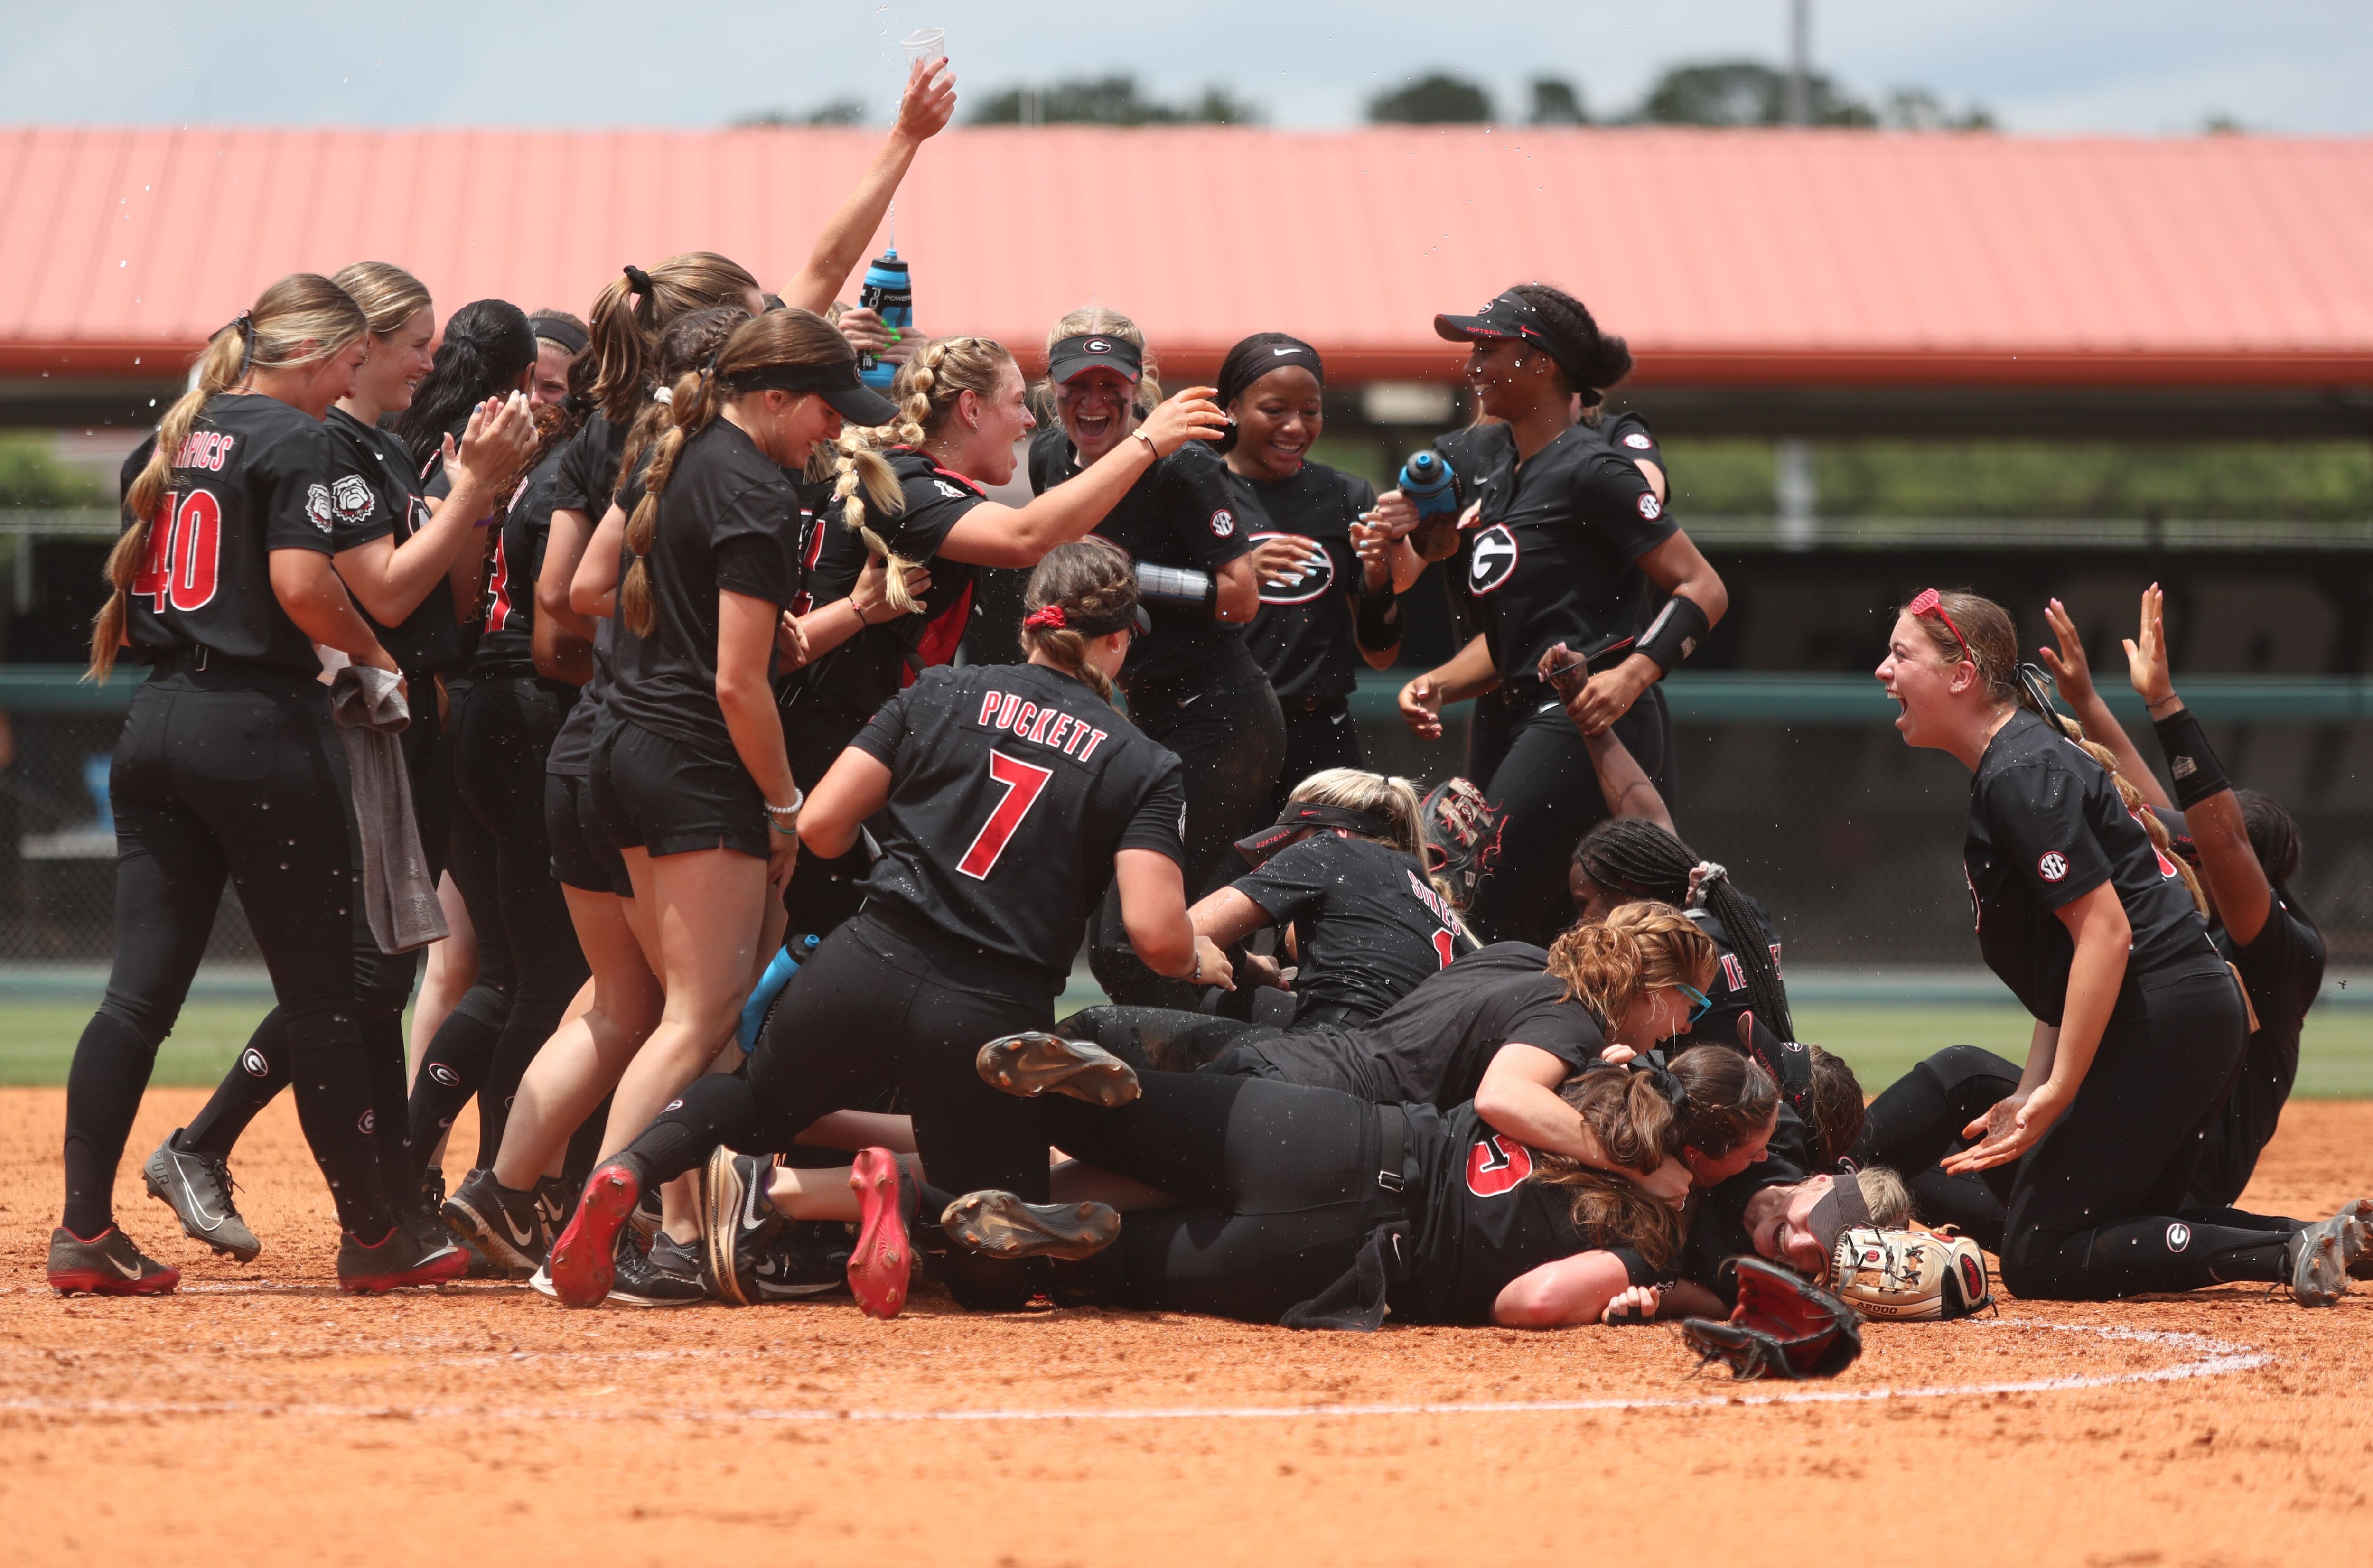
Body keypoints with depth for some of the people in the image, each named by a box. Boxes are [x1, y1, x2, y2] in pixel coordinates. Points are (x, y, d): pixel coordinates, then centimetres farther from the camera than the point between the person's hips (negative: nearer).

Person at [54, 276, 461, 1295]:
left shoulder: (170, 438, 15)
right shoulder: (295, 441, -8)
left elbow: (129, 575, 20)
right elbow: (301, 585, -19)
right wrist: (373, 650, -3)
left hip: (157, 718, 7)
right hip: (258, 724, -7)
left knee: (140, 986, 3)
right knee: (321, 990, 1)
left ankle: (84, 1230, -4)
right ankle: (372, 1236, 8)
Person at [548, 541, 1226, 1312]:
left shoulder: (941, 695, 8)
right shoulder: (1143, 767, 2)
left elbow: (820, 827, 6)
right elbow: (1157, 936, -8)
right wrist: (1196, 958, 16)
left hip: (865, 974, 3)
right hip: (990, 1018, -3)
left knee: (759, 1104, 32)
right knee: (997, 1273, 12)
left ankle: (630, 1169, -2)